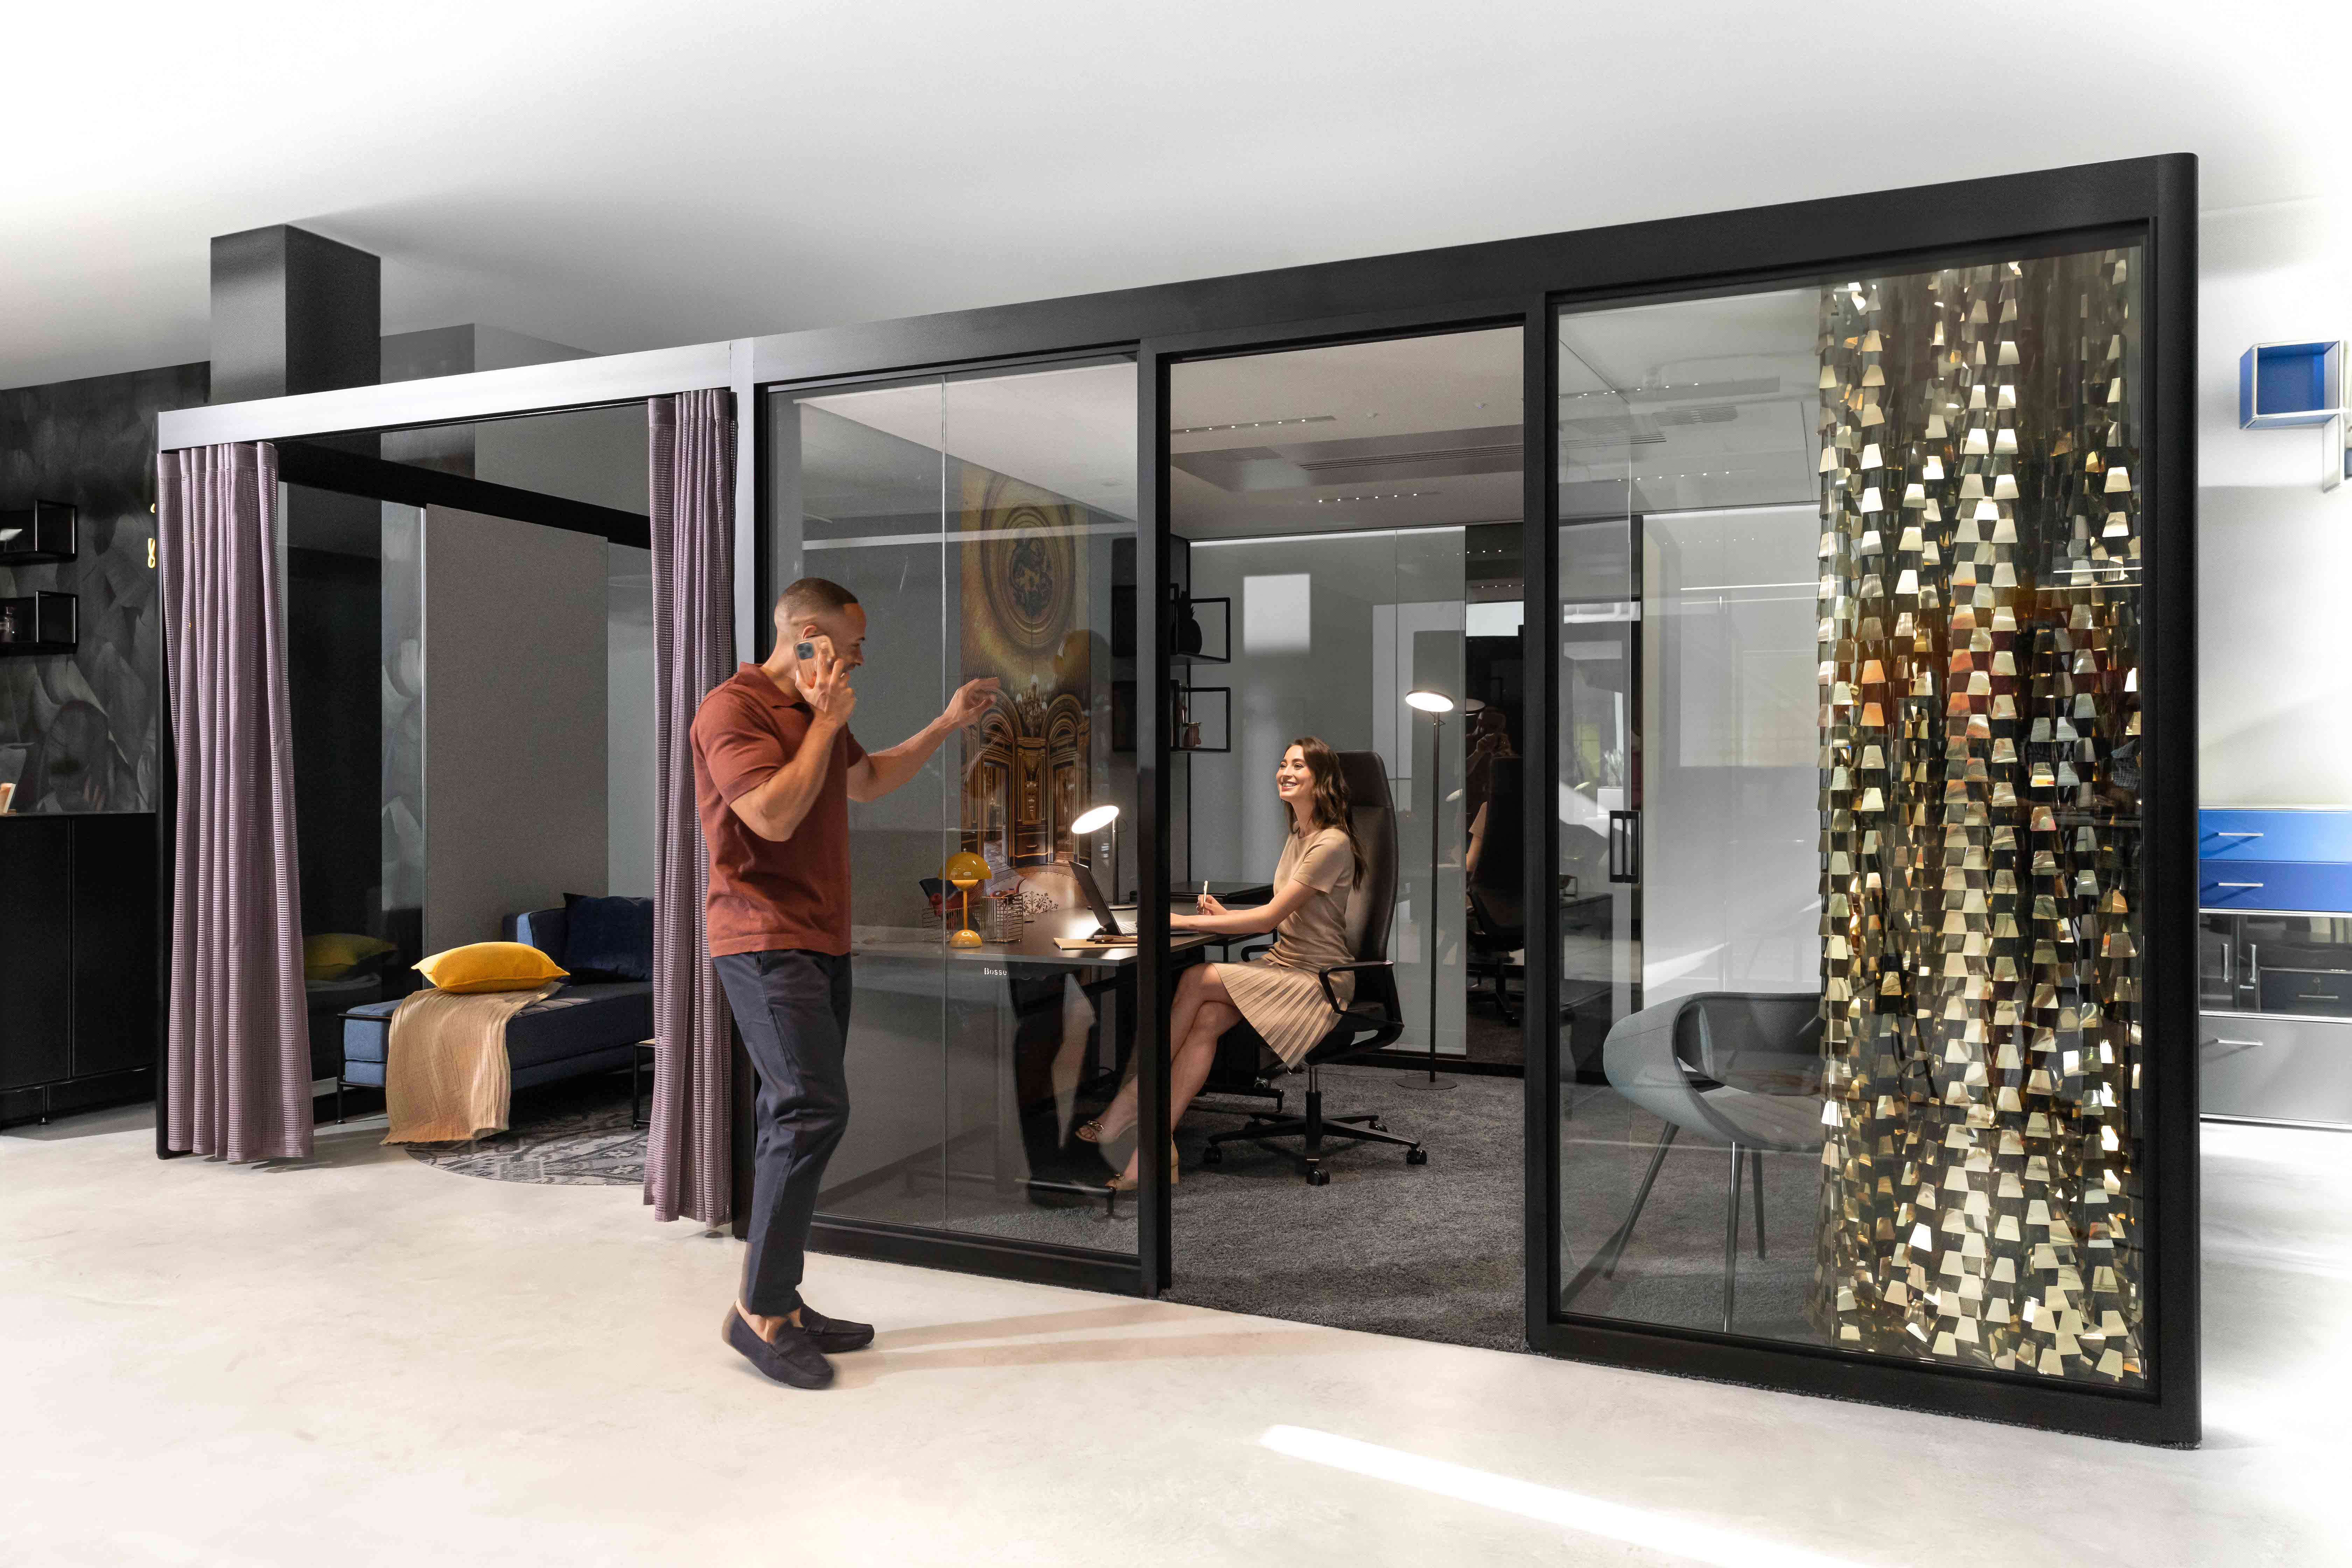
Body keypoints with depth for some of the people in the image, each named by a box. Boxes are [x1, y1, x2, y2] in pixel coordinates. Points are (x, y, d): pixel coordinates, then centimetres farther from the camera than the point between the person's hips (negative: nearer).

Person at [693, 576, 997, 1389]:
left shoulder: (816, 713, 18)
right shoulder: (733, 709, -11)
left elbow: (868, 780, 33)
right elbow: (775, 814, -23)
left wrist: (946, 725, 27)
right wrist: (826, 724, -13)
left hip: (820, 941, 9)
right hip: (764, 940, -9)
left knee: (798, 1118, 9)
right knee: (814, 1108, -17)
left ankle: (782, 1304, 16)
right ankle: (759, 1309, -8)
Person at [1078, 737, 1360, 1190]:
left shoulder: (1332, 844, -15)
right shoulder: (1298, 837, 15)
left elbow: (1271, 917, -19)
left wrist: (1186, 921, -18)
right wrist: (1228, 917, 1)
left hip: (1319, 979, -7)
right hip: (1283, 965, 7)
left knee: (1197, 980, -23)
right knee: (1206, 1021, -21)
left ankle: (1136, 1096, -12)